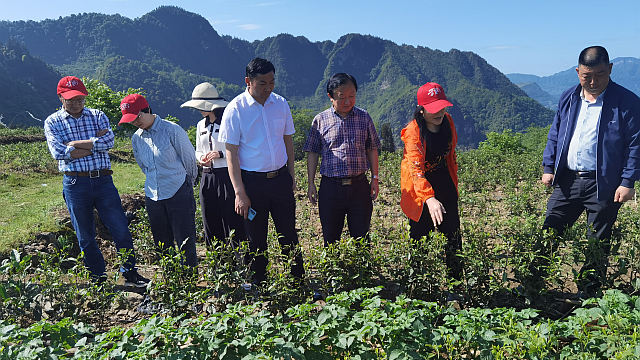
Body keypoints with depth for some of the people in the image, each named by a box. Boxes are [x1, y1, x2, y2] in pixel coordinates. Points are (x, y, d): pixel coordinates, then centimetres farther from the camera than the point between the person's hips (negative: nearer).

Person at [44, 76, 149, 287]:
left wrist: (74, 144, -12)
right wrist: (94, 143, -10)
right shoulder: (52, 122, 4)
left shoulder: (98, 116, 7)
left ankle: (131, 274, 15)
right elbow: (58, 152, -12)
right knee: (86, 237, 10)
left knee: (121, 230, 1)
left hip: (103, 180, 1)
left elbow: (109, 141, -11)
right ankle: (98, 279, 25)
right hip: (75, 184, 0)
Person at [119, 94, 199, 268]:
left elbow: (189, 158, -2)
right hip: (153, 195, 6)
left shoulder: (171, 130, -9)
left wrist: (188, 184, 9)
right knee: (162, 243, 11)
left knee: (185, 242, -3)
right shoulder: (136, 138, 8)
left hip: (179, 193, -6)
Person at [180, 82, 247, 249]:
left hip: (227, 176, -6)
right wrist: (201, 158, 1)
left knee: (233, 222, -4)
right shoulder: (201, 125, 15)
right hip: (208, 177, 6)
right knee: (211, 223, 10)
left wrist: (220, 154, -17)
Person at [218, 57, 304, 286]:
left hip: (281, 179, 3)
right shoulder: (235, 109, -8)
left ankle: (299, 282, 24)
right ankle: (258, 287, 24)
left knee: (289, 235, 10)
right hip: (252, 182, -3)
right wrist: (240, 192, -13)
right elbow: (231, 153, -8)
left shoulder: (281, 104, 3)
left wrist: (291, 175, 12)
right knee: (256, 240, 9)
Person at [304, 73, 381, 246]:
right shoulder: (320, 120, 0)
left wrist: (375, 179, 7)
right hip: (330, 187, 0)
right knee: (330, 237, 11)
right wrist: (311, 183, 2)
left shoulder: (364, 118, 4)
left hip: (359, 186, 1)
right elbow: (312, 152, 5)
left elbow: (372, 149, 10)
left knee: (361, 236, 9)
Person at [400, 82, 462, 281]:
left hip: (445, 185, 6)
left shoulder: (447, 121, -1)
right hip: (420, 189, -5)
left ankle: (457, 281, 26)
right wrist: (429, 198, -45)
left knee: (452, 236, 10)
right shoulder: (413, 132, -21)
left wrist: (453, 183, 18)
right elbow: (415, 168, -32)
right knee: (421, 239, 3)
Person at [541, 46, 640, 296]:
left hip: (604, 185, -3)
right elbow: (554, 135, 14)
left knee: (598, 246, 9)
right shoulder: (568, 99, 8)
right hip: (566, 180, 4)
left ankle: (588, 296, 22)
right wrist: (549, 167, 7)